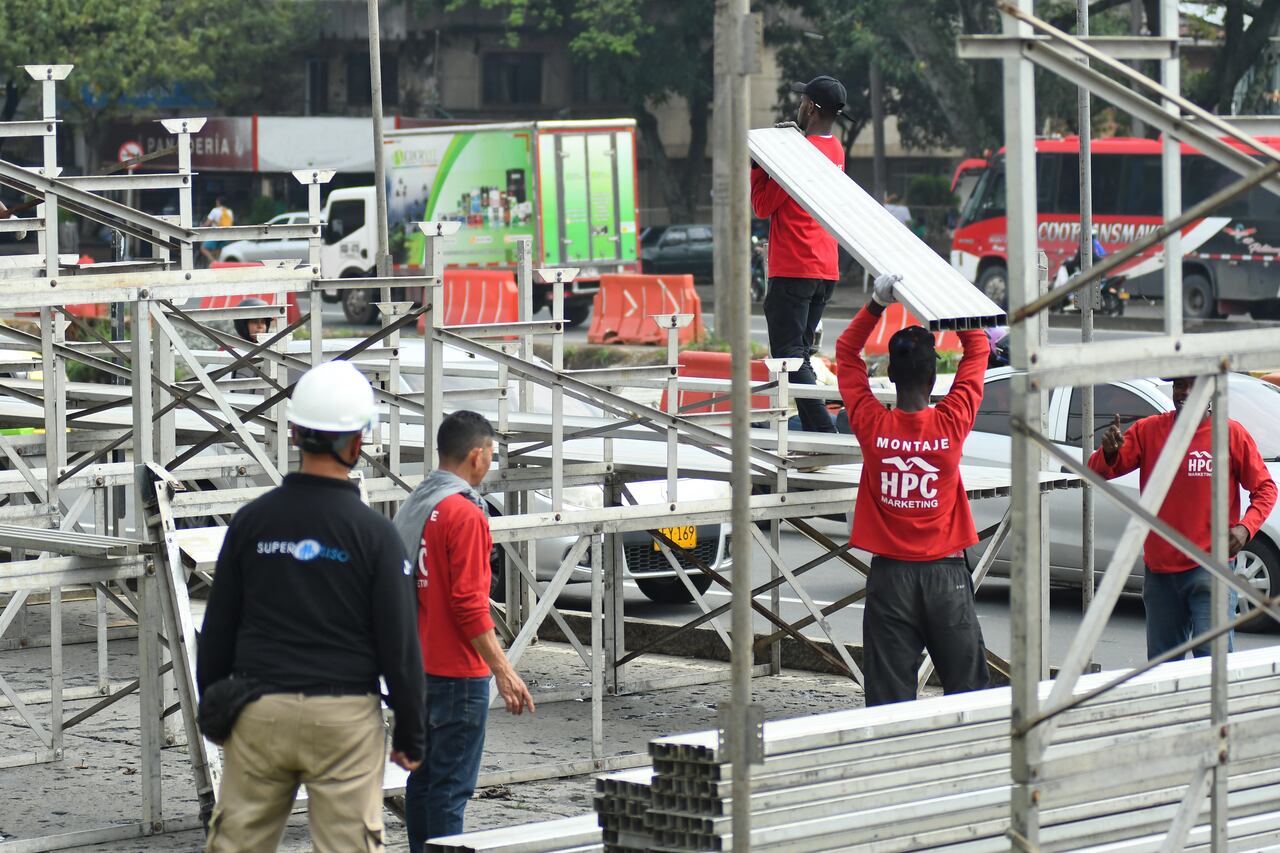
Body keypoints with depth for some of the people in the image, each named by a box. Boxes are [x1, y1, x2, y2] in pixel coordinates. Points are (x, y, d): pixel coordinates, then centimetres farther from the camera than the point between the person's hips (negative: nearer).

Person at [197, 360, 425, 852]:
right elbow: (399, 644, -5)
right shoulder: (373, 534, -7)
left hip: (258, 715, 3)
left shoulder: (251, 521, 2)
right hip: (343, 718, -3)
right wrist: (410, 735, 4)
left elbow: (217, 631, 7)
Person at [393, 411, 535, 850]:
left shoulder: (413, 505, 11)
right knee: (451, 785, -6)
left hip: (417, 666, 9)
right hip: (457, 672, -9)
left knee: (423, 777, 13)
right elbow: (469, 603, -21)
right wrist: (504, 671, -18)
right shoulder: (465, 514, -16)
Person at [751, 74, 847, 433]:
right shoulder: (836, 150, 12)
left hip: (793, 270, -9)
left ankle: (823, 430, -18)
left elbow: (763, 205, -11)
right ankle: (812, 430, 15)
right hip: (826, 270, 9)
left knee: (790, 355, -8)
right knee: (801, 353, 16)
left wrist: (756, 166, -2)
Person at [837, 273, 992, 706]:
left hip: (890, 574, 0)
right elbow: (977, 350, 6)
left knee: (889, 691, 0)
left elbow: (846, 352, 7)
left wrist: (876, 304, 0)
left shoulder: (872, 425, -8)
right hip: (946, 573, 0)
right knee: (965, 685, 6)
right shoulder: (951, 422, -9)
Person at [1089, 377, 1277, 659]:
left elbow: (1265, 488, 3)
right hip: (1158, 569, 4)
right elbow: (1097, 472, 0)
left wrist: (1245, 528, -15)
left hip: (1210, 567, -4)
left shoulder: (1231, 433, -2)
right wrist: (1109, 452, -23)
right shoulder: (1148, 430, 4)